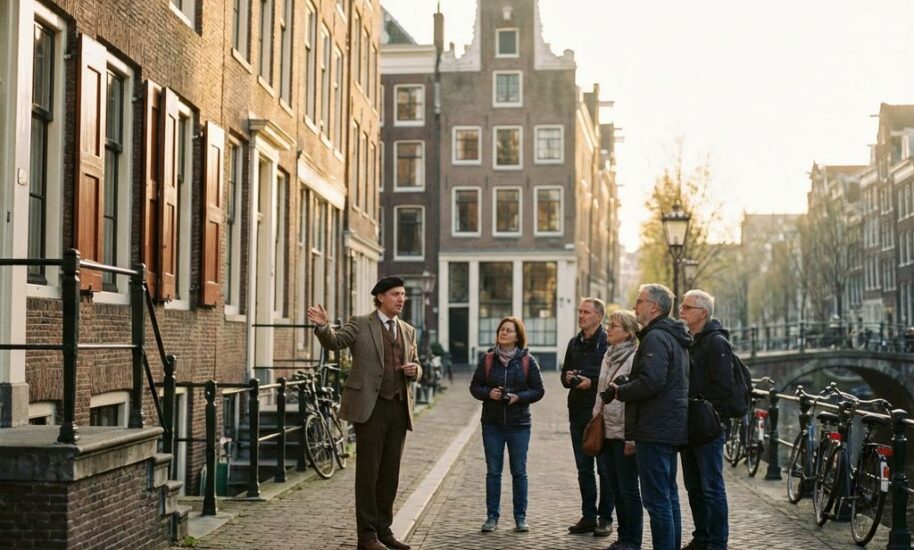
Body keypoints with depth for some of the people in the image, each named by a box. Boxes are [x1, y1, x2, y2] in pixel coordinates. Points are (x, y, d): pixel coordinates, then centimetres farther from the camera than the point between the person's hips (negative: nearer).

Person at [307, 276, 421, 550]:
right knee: (368, 473, -2)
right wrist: (322, 325, -33)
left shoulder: (408, 331, 16)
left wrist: (414, 370, -3)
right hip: (370, 407, -5)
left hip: (399, 408, 5)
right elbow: (334, 342, -13)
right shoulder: (360, 324, 0)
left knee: (390, 474, 9)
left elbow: (416, 367, 21)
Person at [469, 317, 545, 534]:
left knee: (519, 471, 5)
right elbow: (474, 386, 7)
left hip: (519, 424, -1)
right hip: (492, 424, 1)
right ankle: (492, 516, 13)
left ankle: (520, 517, 14)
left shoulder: (527, 361, -1)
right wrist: (489, 393, -13)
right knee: (493, 471, 5)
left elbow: (538, 390, 0)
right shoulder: (488, 359, 3)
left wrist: (518, 397, -15)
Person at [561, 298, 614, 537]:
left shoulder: (608, 343, -9)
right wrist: (568, 378, 0)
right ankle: (588, 516, 19)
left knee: (605, 468, 1)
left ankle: (605, 518, 9)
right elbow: (565, 372, 22)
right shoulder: (575, 343, 14)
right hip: (578, 412, 7)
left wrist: (592, 382, -19)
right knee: (584, 468, 11)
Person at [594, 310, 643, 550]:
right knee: (615, 488, 14)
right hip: (606, 431, 8)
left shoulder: (635, 358, -13)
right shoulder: (608, 356, 13)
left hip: (624, 434, -8)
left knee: (628, 489, 0)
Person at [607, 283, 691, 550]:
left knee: (656, 499, -7)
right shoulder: (675, 337, 17)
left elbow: (650, 382, -27)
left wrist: (620, 391, -11)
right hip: (672, 427, 11)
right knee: (669, 495, 17)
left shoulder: (655, 338, -15)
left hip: (654, 428, -11)